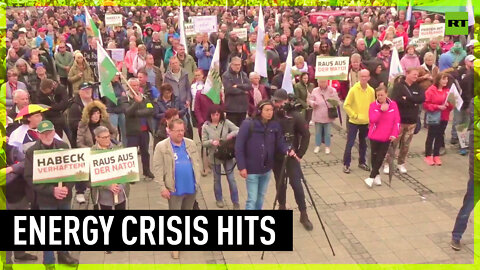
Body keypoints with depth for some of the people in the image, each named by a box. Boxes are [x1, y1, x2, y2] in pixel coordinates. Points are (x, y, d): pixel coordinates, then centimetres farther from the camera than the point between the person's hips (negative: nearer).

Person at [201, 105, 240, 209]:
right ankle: (219, 199, 36)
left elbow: (239, 130, -8)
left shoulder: (226, 122, -7)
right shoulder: (206, 126, -7)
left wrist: (232, 134, -28)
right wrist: (212, 142, -26)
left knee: (231, 178, 4)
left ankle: (235, 202, 17)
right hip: (214, 156, 0)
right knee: (217, 179, 16)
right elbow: (204, 143, -7)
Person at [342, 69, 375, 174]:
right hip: (354, 122, -4)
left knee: (363, 143, 16)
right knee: (350, 143, -1)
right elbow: (346, 105, -11)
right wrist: (354, 115, -15)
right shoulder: (353, 90, -13)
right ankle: (346, 164, 8)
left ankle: (362, 162, 30)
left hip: (366, 122, 4)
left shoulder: (371, 90, -1)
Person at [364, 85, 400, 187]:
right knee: (374, 156, 12)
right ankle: (377, 175, 30)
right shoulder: (373, 105, -7)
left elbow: (397, 120, -4)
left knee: (380, 157, 3)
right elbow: (372, 119, -18)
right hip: (374, 136, 0)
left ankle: (371, 177, 12)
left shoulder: (393, 104, -4)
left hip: (387, 137, 0)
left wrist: (394, 134, -12)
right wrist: (381, 110, -24)